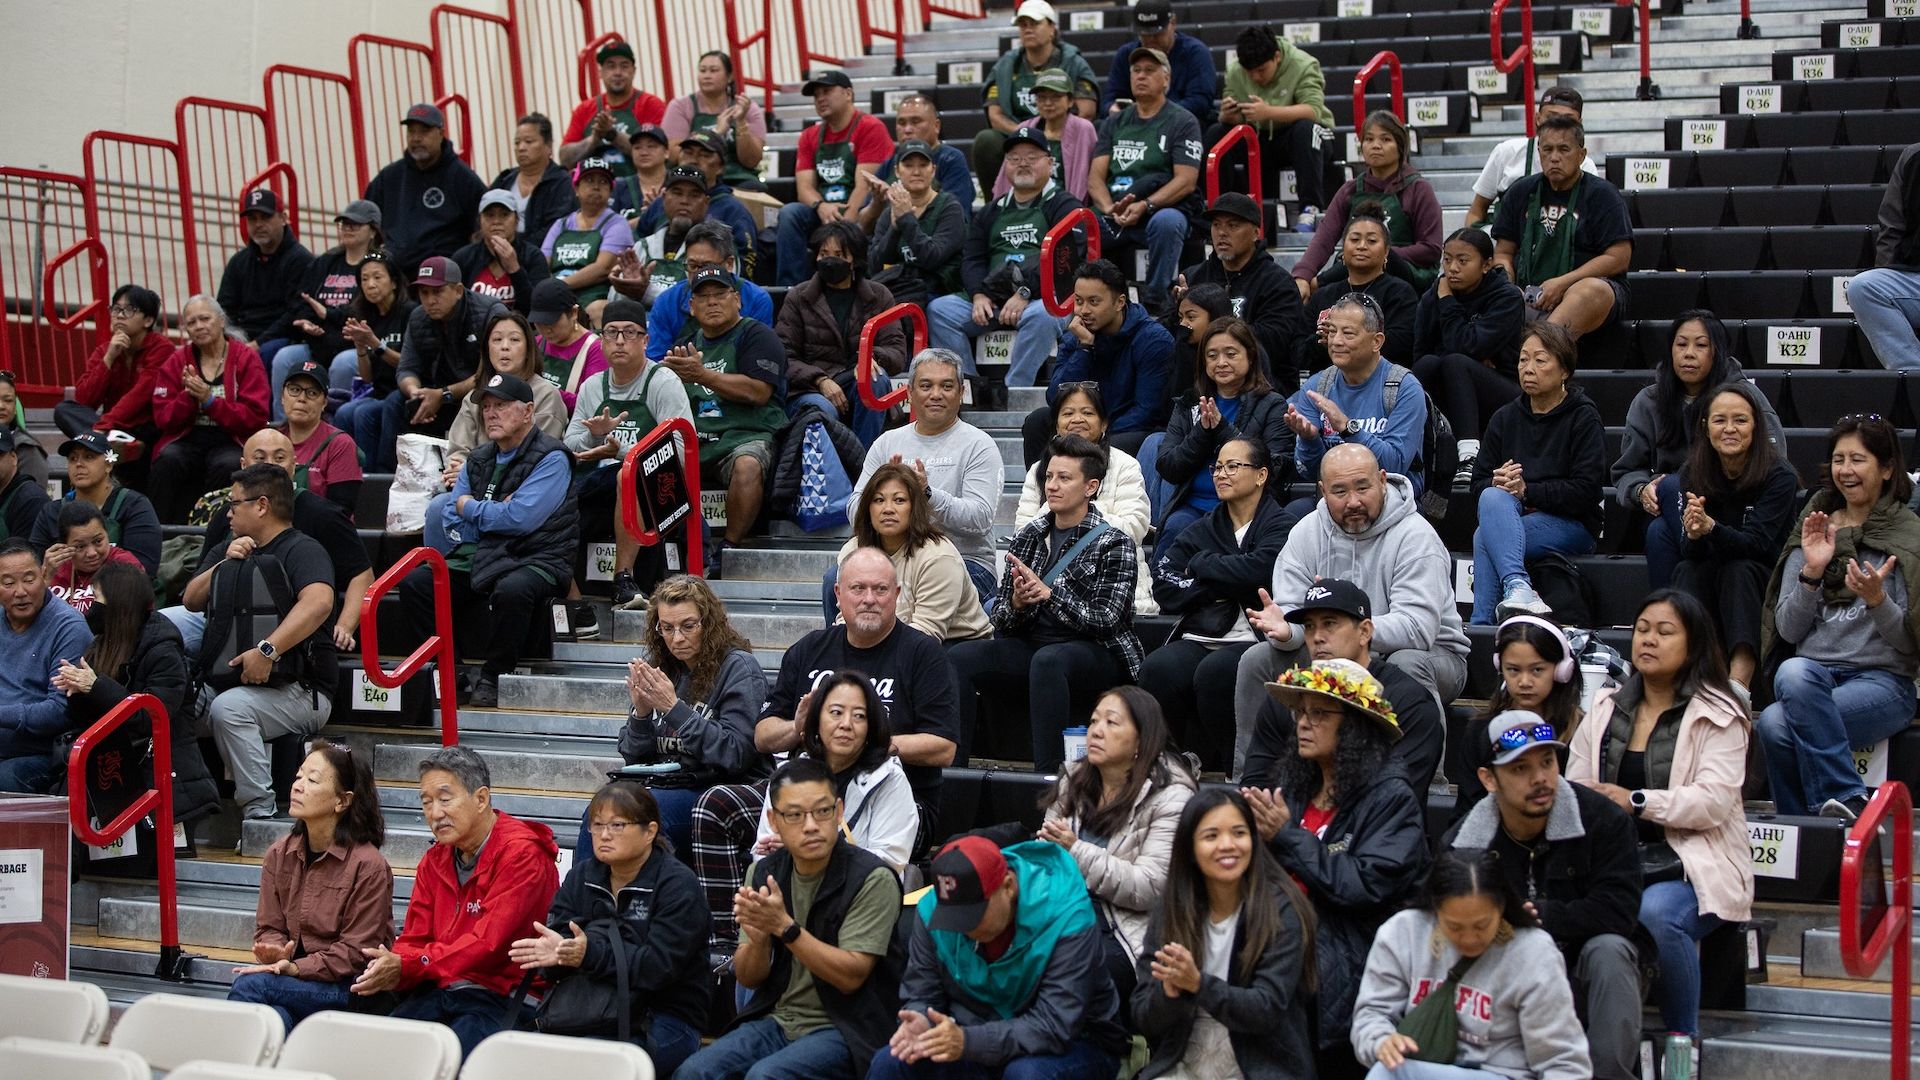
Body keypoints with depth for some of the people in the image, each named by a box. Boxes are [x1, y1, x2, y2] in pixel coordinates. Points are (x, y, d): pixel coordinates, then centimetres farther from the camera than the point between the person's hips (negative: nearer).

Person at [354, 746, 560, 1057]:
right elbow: (415, 940, 14)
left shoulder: (522, 853, -10)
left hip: (502, 996, -6)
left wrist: (406, 967, -20)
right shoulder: (434, 861, 16)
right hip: (438, 992, 6)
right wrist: (390, 969, -11)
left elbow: (488, 942, -17)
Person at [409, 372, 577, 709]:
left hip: (537, 560, -7)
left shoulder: (551, 459, -7)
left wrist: (470, 507, -4)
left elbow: (519, 518, -20)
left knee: (511, 589, -39)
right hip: (482, 556, 7)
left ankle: (493, 676, -18)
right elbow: (452, 520, 12)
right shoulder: (479, 459, 16)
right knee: (414, 584, -12)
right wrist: (494, 512, -5)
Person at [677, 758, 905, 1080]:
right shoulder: (764, 872, 5)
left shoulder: (872, 880, -11)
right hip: (776, 1020, 5)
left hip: (844, 1029, -5)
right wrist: (757, 939, -18)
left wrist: (784, 927, -26)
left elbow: (851, 976, -16)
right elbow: (748, 979, 5)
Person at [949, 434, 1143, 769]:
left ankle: (1049, 775, -39)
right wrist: (1016, 604, -14)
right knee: (959, 657, -20)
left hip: (1098, 653, -5)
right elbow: (1000, 617, 10)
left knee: (1047, 660, -39)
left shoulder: (1114, 544, -3)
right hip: (1032, 644, 5)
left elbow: (1104, 620, -14)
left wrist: (1048, 594, -24)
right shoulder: (1029, 537, 12)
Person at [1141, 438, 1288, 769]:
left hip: (1252, 640, -5)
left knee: (1213, 672, -35)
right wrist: (1221, 591, -5)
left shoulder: (1279, 526, 5)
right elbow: (1163, 586, 9)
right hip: (1198, 639, 5)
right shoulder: (1203, 529, 22)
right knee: (1156, 670, -27)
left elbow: (1258, 569, -17)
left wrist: (1200, 564, -1)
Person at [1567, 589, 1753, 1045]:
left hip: (1691, 864, -4)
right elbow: (1575, 788, 11)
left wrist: (1636, 801, -20)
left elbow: (1712, 802, -12)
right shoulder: (1606, 708, 18)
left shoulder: (1717, 716, 1)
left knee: (1656, 914, -37)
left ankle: (1684, 1036, -15)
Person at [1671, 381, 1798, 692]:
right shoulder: (1692, 474, -5)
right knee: (1686, 571, -27)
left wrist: (1711, 528, -43)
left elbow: (1757, 543, -24)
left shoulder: (1779, 476, -15)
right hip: (1709, 579, 3)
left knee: (1739, 570, -33)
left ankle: (1738, 684, -47)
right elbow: (1693, 554, -12)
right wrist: (1694, 535, -37)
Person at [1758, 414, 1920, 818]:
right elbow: (1788, 631, 8)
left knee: (1777, 722, -32)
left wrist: (1877, 600, -20)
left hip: (1882, 679, -4)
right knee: (1794, 671, -34)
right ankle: (1850, 799, -26)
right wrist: (1811, 572, -7)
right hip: (1813, 670, 4)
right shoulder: (1812, 530, 14)